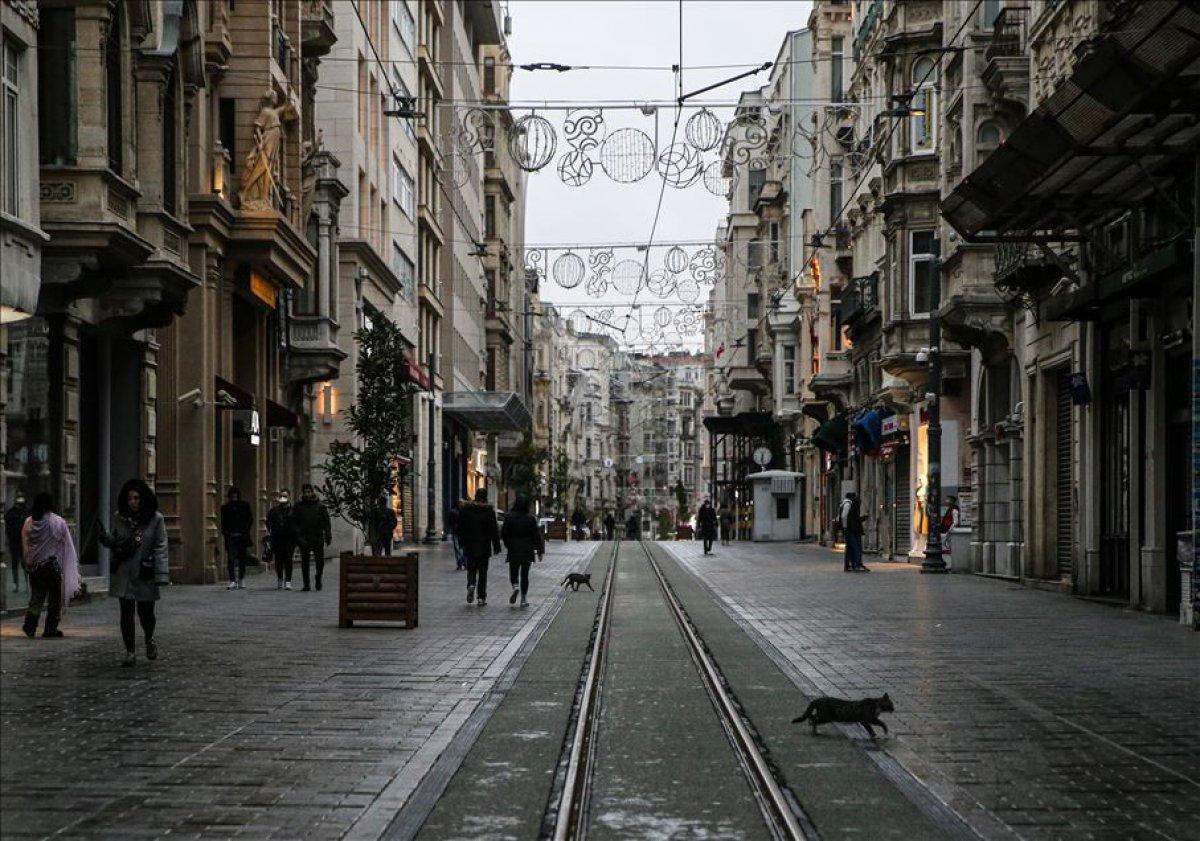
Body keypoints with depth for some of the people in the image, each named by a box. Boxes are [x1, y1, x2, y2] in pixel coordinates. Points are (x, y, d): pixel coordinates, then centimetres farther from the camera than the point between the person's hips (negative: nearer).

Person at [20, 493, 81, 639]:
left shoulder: (28, 522, 0)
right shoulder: (58, 522, -8)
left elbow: (24, 547, 3)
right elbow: (67, 545, -4)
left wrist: (28, 564, 14)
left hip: (34, 566, 3)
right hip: (53, 565, -3)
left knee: (36, 595, 12)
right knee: (54, 599, 7)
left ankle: (30, 621, -9)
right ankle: (50, 630, 7)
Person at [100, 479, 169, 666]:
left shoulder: (155, 519, -5)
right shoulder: (119, 518, 4)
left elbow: (160, 548, -6)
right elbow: (116, 542, 15)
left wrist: (161, 574, -14)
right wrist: (105, 538, -8)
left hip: (145, 574, -2)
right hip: (123, 573, 2)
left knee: (145, 612, 3)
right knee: (126, 613, 1)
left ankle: (149, 640, 33)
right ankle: (130, 651, 12)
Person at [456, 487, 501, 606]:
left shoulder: (465, 509, 1)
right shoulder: (489, 510, -7)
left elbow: (460, 528, 5)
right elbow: (494, 530, -6)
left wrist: (462, 543, 14)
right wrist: (496, 546, 0)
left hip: (469, 546, 1)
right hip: (484, 547, -1)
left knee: (471, 569, 13)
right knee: (482, 572, 6)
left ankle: (471, 586, -16)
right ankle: (482, 598, 3)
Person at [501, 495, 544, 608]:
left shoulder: (509, 517, -7)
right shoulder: (531, 518, -7)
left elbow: (503, 534, -1)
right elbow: (536, 535, -4)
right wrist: (540, 551, 3)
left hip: (513, 551, 0)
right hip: (527, 551, 0)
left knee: (513, 572, 11)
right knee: (524, 574, 8)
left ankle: (515, 587, -20)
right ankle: (523, 599, 7)